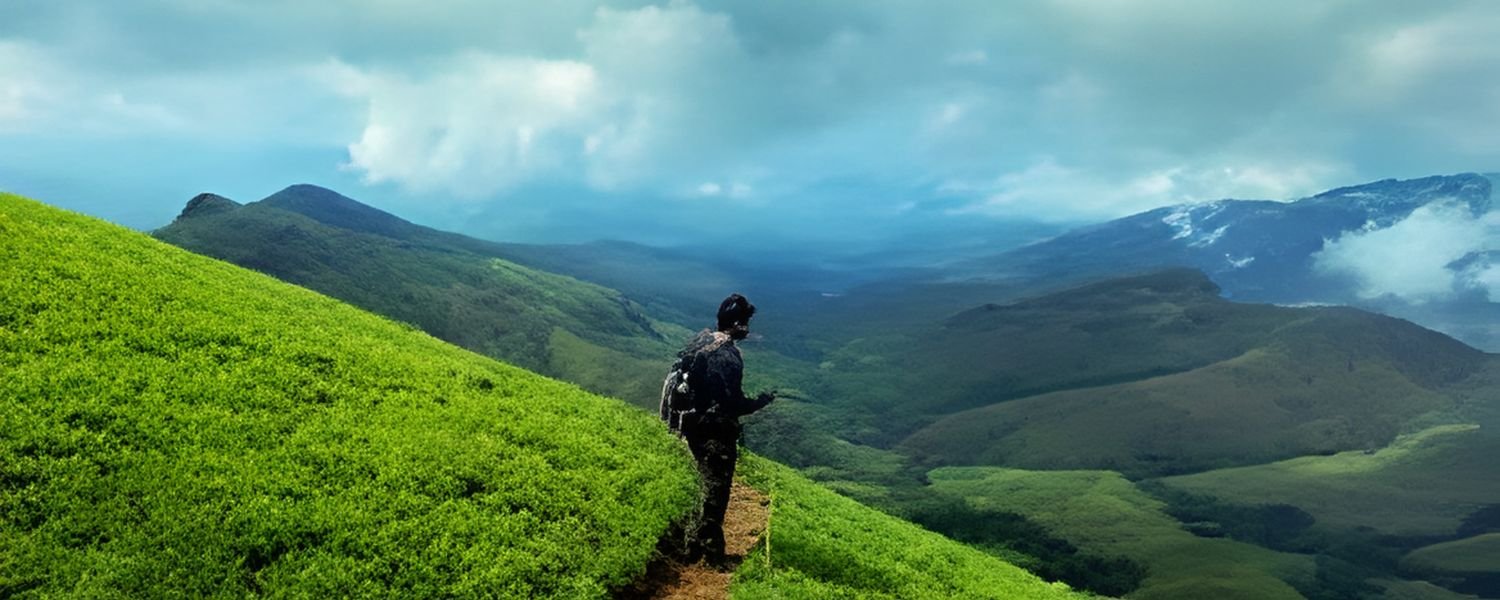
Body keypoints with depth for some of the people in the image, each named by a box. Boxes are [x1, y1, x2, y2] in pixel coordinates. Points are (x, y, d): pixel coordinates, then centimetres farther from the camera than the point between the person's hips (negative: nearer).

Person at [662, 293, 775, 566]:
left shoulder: (701, 339, 3)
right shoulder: (728, 356, -23)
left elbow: (680, 376, 11)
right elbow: (733, 405, -23)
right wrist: (762, 401, -6)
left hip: (693, 425, 9)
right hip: (715, 431, -9)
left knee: (709, 484, 22)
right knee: (717, 490, 5)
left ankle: (695, 543, 31)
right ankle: (711, 551, 15)